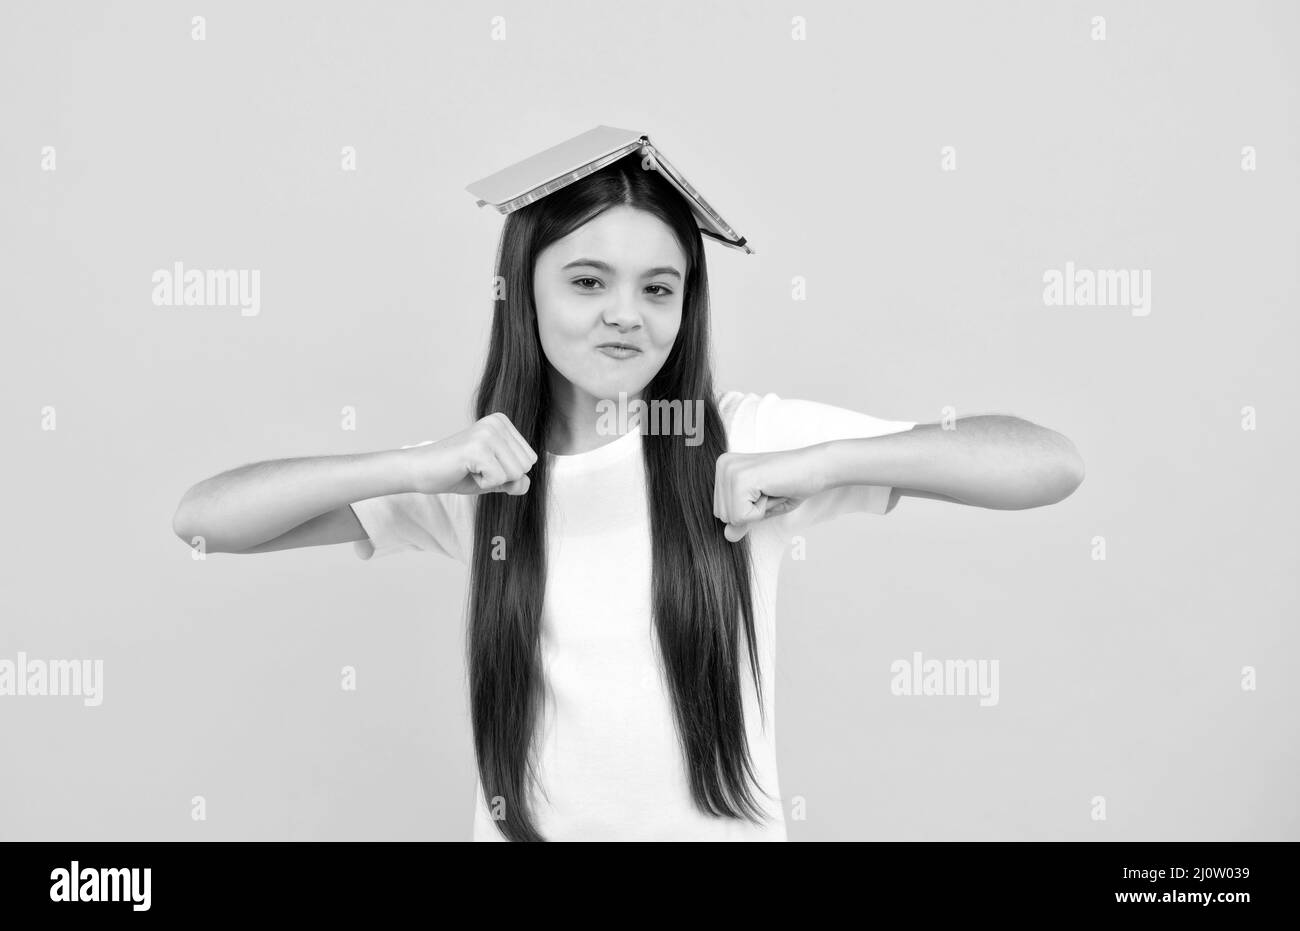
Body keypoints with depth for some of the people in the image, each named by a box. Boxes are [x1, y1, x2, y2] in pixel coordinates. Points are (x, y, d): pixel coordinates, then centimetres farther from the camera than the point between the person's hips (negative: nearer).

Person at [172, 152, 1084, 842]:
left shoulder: (748, 436, -12)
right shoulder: (482, 470, -6)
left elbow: (1054, 465, -16)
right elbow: (203, 519, -11)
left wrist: (824, 463, -30)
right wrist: (416, 466, -26)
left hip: (721, 824, -1)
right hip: (527, 827, 2)